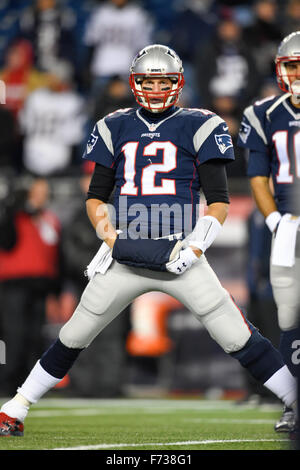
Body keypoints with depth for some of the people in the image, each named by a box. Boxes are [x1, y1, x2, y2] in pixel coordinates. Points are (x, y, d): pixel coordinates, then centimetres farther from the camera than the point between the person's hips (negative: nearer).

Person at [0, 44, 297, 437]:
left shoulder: (198, 127, 3)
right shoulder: (115, 129, 11)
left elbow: (219, 201, 1)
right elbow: (95, 197, 14)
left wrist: (194, 249, -10)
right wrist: (112, 238, -2)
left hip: (179, 255, -2)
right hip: (124, 256, 2)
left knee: (238, 338, -10)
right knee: (73, 338, 6)